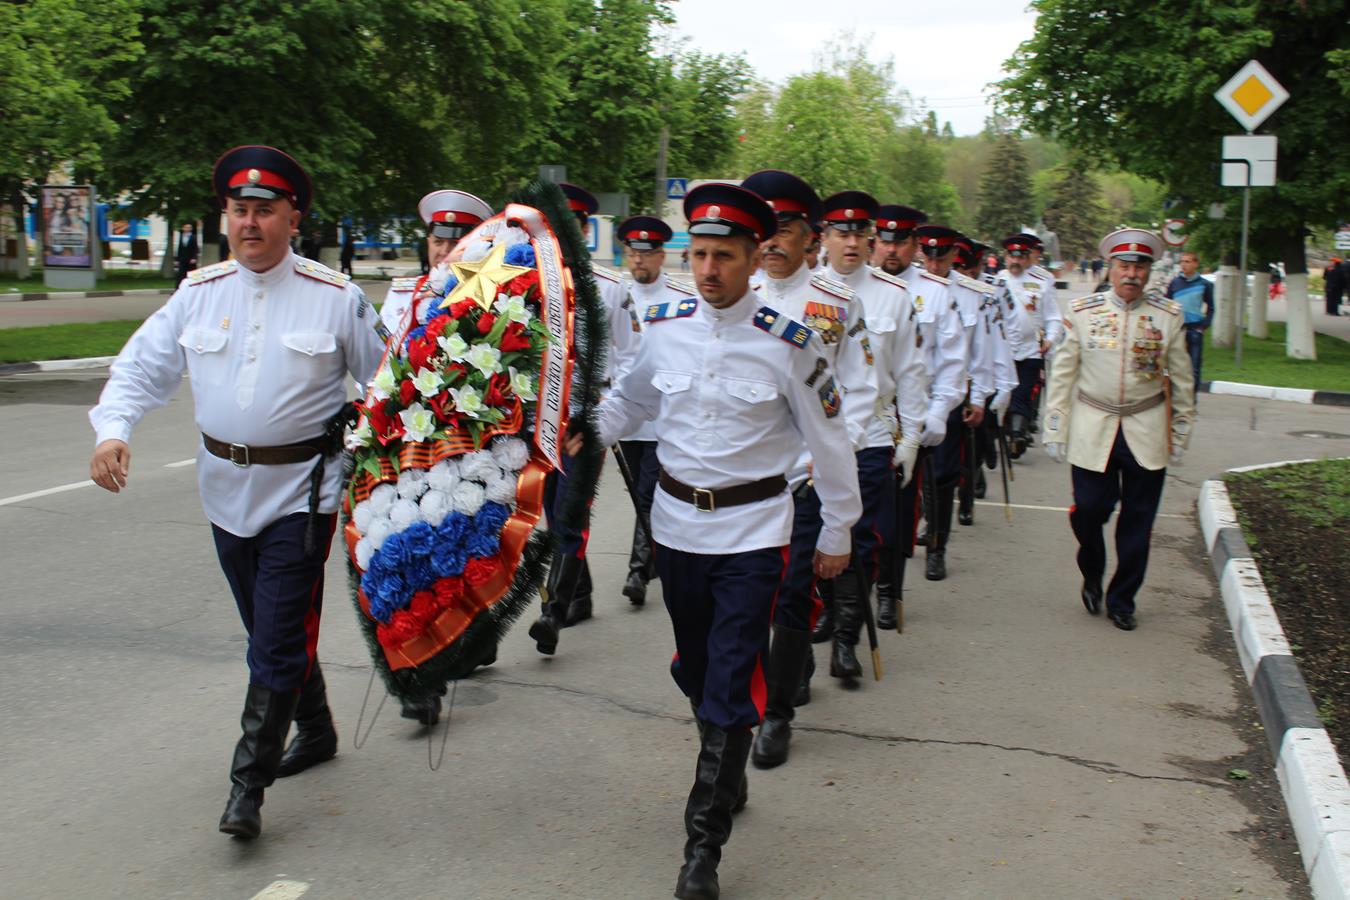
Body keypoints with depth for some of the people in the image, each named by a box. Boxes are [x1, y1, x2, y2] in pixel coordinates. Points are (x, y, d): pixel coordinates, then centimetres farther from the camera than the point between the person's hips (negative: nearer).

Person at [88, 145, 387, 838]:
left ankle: (248, 786, -1)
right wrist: (112, 428, -11)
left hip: (301, 489, -4)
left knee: (278, 642, -7)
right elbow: (142, 366, 6)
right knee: (271, 628, 17)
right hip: (226, 488, 5)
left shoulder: (335, 297, -4)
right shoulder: (199, 292, 5)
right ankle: (315, 730, 37)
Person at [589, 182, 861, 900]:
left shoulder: (789, 343, -11)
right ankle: (730, 776, 43)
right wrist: (588, 434, -1)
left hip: (753, 531, -4)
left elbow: (829, 441, -1)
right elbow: (630, 397, 17)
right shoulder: (664, 326, -2)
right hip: (676, 523, 4)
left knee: (731, 687, -8)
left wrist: (837, 532, 5)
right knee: (696, 670, 17)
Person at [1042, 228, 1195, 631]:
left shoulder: (1169, 315, 1)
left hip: (1147, 435, 1)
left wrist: (1180, 432, 9)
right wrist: (1055, 430, 1)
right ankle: (1091, 577, 26)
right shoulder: (1082, 312, 0)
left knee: (1137, 522, 5)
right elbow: (1063, 374, 3)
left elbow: (1181, 380, 8)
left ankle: (1121, 601, 22)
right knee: (1089, 509, -5)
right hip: (1092, 432, -1)